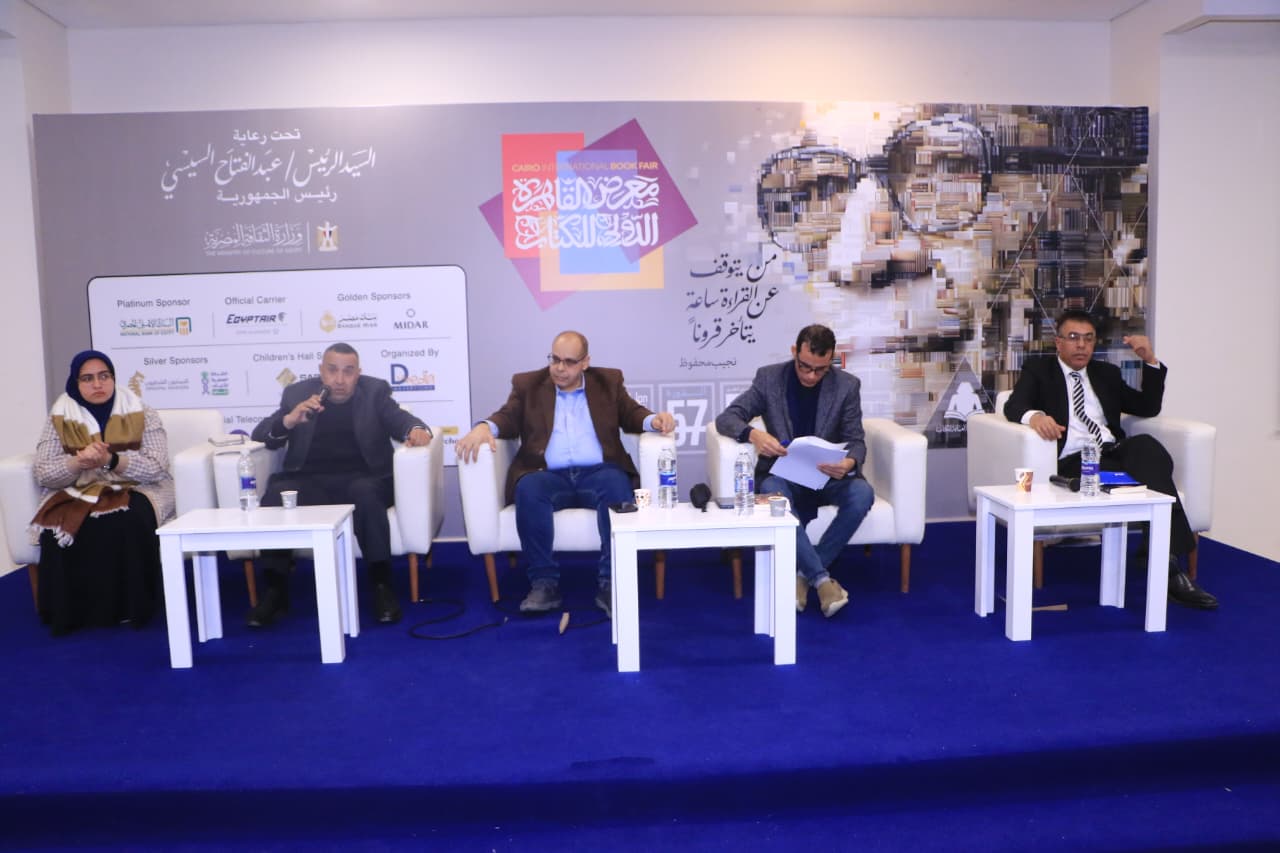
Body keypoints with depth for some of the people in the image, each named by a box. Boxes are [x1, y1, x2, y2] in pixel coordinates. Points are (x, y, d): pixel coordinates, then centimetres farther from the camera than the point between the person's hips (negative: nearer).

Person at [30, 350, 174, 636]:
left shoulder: (142, 414, -2)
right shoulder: (60, 419, 4)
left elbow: (157, 468, -10)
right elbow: (43, 474, -2)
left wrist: (111, 460, -25)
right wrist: (79, 462, -22)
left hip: (134, 490, -2)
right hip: (77, 494, 2)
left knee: (127, 522, -34)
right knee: (60, 525, -29)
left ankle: (129, 607, -19)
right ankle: (69, 612, -14)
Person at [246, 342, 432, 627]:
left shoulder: (375, 391, 11)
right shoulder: (297, 392, 13)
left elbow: (400, 420, -1)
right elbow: (260, 435, 9)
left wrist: (416, 429, -27)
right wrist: (289, 420, -13)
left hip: (362, 479, -1)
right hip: (311, 482, 2)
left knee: (365, 492, -35)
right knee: (275, 492, -29)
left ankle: (382, 585, -28)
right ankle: (275, 590, -18)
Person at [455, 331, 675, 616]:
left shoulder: (608, 381, 17)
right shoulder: (528, 384, 16)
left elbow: (631, 415, 14)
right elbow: (507, 418, 7)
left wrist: (655, 419, -9)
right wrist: (484, 427, -15)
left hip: (598, 472, 0)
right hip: (550, 476, 0)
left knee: (618, 485, -34)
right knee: (529, 489, -34)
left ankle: (611, 582, -31)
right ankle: (544, 582, -29)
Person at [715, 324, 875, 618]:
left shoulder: (847, 385, -3)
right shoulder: (769, 377, -5)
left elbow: (856, 439, -3)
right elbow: (726, 418, -7)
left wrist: (849, 463, -28)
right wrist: (752, 434, -31)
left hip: (826, 476, 2)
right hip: (783, 474, -1)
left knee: (862, 493, -30)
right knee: (773, 493, -36)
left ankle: (803, 573, -19)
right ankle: (821, 578, -28)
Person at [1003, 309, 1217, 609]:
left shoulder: (1107, 373, 30)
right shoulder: (1038, 370, 17)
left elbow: (1148, 408, 24)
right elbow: (1014, 405, -2)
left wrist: (1150, 361, 12)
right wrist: (1034, 415, -27)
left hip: (1116, 453, 4)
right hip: (1072, 462, -4)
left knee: (1146, 446, -33)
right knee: (1145, 477, -32)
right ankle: (1170, 569, -32)